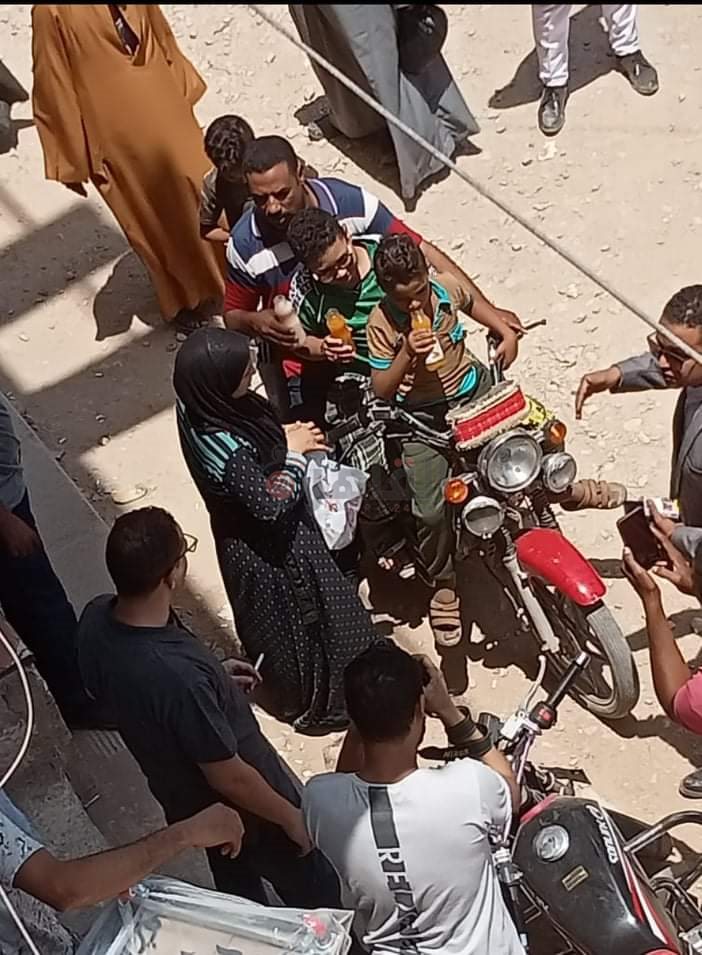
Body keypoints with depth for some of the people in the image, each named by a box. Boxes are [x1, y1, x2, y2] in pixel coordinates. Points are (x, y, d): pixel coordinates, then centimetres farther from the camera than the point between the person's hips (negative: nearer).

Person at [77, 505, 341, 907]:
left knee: (239, 894, 34)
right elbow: (229, 776, -29)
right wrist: (292, 817, -12)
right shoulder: (179, 674, -43)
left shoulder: (97, 618, -19)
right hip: (246, 810, -7)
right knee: (320, 900, 22)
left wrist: (212, 678, 4)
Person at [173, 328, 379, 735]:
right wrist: (294, 451, -20)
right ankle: (311, 704, 43)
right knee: (295, 615, 17)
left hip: (252, 535, 8)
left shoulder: (202, 405, -15)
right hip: (267, 547, -8)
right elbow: (271, 504, -30)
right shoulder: (223, 446, -41)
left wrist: (283, 436, -8)